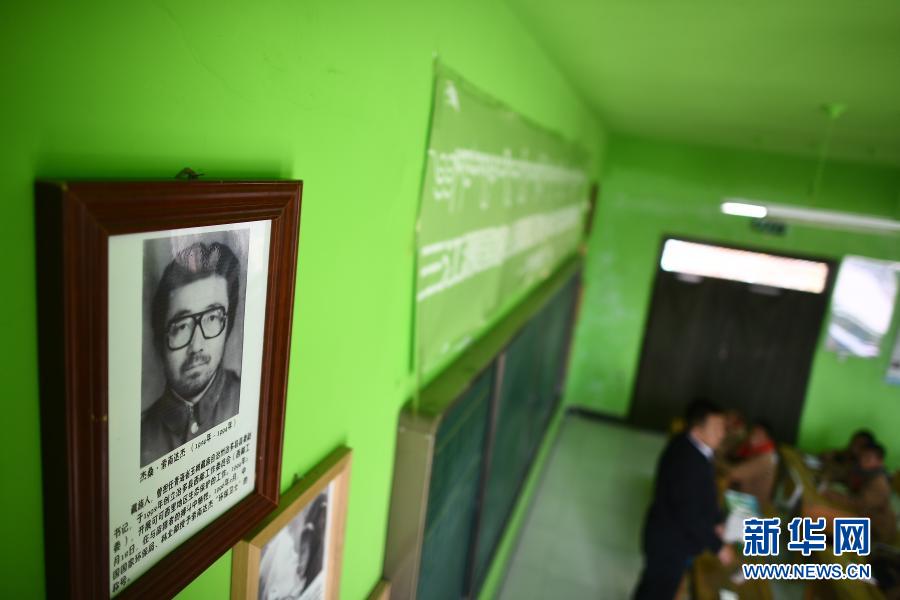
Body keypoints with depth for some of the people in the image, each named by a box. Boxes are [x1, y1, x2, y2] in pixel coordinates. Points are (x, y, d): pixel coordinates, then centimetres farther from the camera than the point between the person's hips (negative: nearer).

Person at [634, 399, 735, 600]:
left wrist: (715, 522, 8)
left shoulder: (689, 446, -5)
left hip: (673, 535, 9)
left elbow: (702, 493, 11)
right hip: (669, 542, -9)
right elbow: (689, 515, -29)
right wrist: (718, 546, -19)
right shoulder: (687, 462, -35)